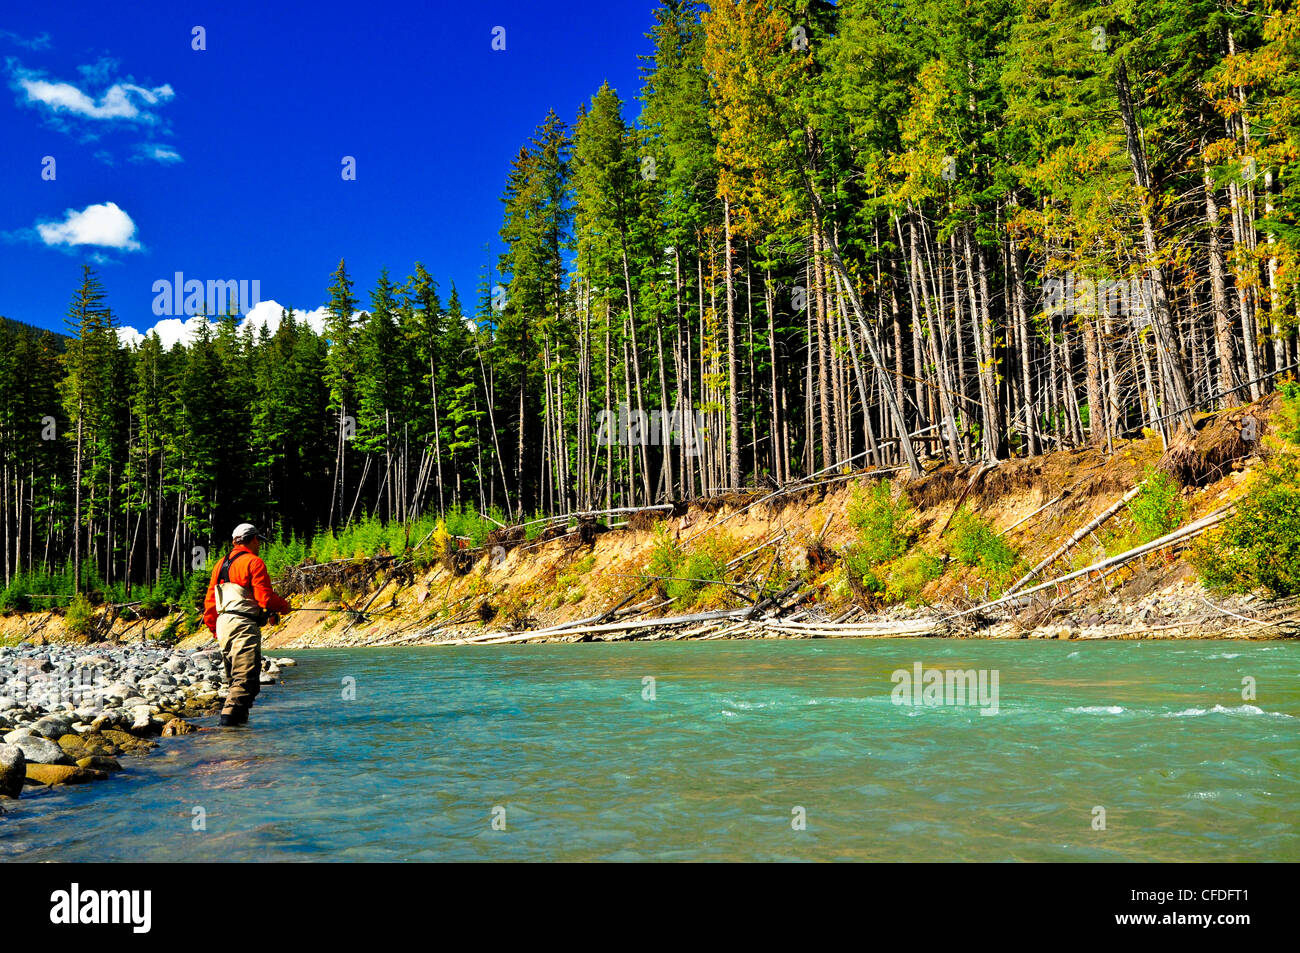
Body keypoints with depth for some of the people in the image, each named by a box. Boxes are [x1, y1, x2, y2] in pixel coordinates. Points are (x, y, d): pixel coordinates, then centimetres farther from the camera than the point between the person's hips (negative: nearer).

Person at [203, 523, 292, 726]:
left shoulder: (221, 564, 20)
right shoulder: (254, 562, -5)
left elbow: (209, 603, 21)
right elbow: (265, 598, -12)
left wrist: (215, 630, 29)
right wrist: (284, 606, 7)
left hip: (222, 625, 9)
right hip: (243, 625, -9)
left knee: (235, 678, 15)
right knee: (246, 677, -12)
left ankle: (240, 721, 14)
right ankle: (230, 717, -23)